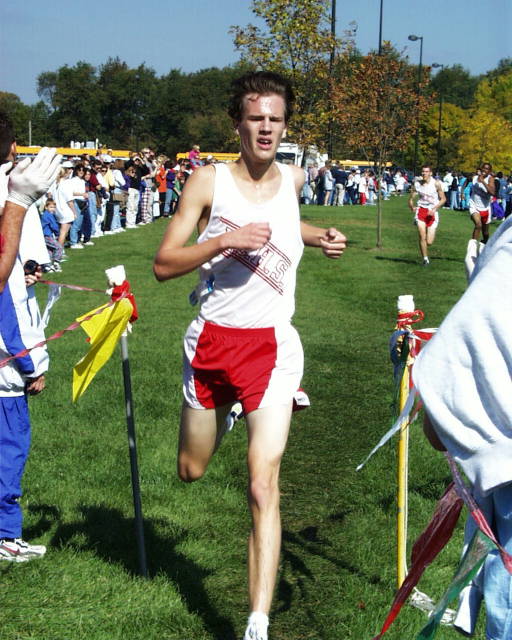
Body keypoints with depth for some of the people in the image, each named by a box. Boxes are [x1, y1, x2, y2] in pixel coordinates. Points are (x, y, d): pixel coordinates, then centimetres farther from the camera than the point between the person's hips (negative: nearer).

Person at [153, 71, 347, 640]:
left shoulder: (293, 179, 3)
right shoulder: (209, 180, -6)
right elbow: (163, 264, -10)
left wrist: (320, 237, 11)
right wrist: (224, 240, -23)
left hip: (271, 345, 0)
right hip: (211, 341, 0)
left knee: (263, 487, -12)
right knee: (191, 470, 20)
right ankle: (223, 411, 56)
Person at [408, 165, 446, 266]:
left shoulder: (436, 183, -7)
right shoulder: (417, 184, 0)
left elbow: (443, 199, -3)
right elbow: (411, 198, 10)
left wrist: (434, 209, -16)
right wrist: (412, 207, -10)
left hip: (432, 212, -1)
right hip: (421, 210, 1)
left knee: (429, 242, -4)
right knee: (422, 236, -15)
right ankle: (425, 259, -1)